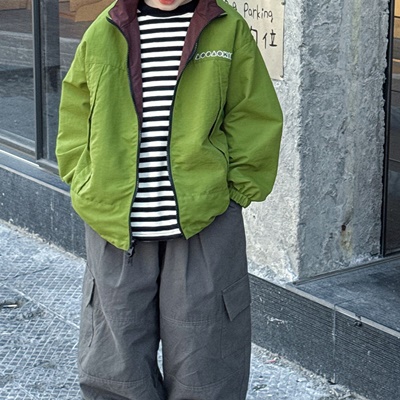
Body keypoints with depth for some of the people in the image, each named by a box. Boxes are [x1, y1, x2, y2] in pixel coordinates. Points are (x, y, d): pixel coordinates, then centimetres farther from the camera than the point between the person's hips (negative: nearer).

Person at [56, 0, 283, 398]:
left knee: (204, 368, 7)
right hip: (115, 225, 2)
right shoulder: (103, 33, 6)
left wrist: (235, 193, -2)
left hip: (204, 223, -1)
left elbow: (256, 119, 4)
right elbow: (75, 119, 14)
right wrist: (88, 187, 4)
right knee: (113, 365, 9)